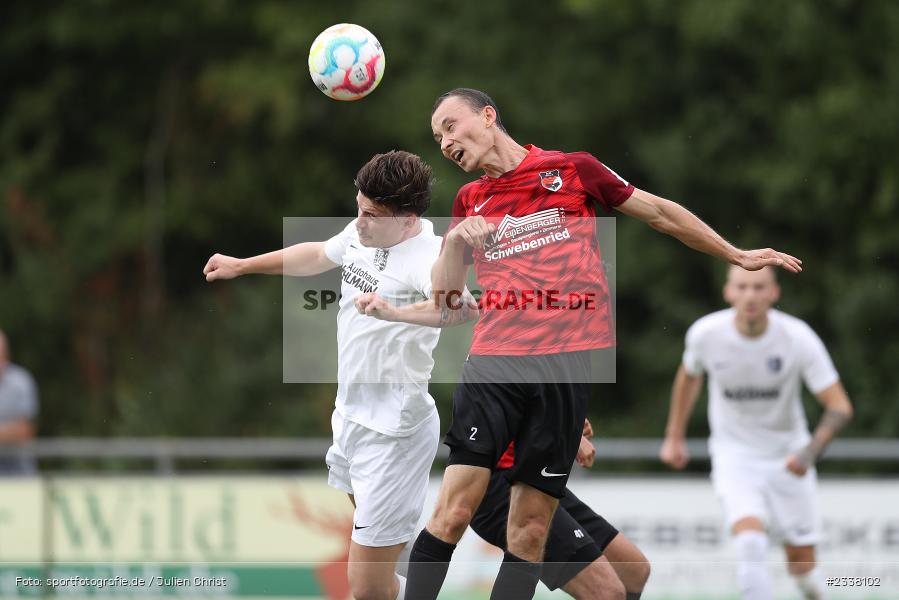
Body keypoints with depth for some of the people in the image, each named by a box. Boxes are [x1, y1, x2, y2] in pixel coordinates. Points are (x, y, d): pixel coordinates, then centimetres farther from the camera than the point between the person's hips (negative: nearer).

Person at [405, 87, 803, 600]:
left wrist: (737, 256, 23)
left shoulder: (572, 169, 9)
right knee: (453, 512, -12)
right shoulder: (470, 201, 17)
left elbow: (659, 212, 18)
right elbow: (443, 293, 14)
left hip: (566, 364, -1)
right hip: (494, 361, 1)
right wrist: (456, 240, -6)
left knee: (530, 532, -3)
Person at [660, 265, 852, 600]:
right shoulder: (705, 333, -15)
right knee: (750, 542, -26)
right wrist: (674, 437, 17)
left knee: (802, 565, 4)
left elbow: (840, 407, -18)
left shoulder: (798, 338, -20)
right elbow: (689, 376, 10)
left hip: (788, 457, 1)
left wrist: (810, 452, -35)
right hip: (734, 456, -1)